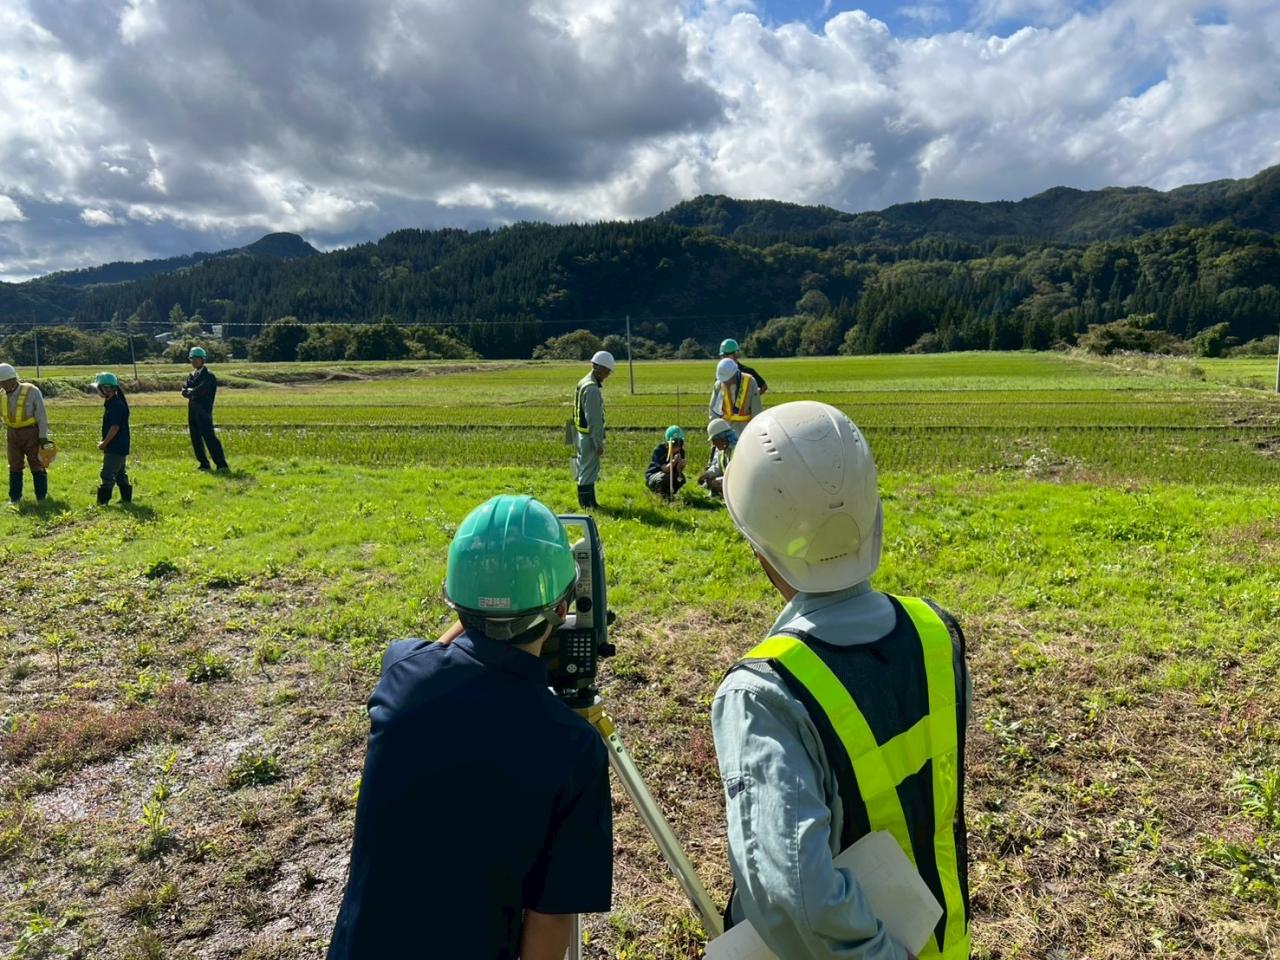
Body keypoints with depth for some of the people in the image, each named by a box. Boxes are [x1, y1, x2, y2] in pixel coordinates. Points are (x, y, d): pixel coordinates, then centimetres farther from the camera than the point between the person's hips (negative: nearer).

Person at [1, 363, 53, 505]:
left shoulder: (32, 391, -14)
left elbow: (42, 415, -12)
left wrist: (43, 436, -13)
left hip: (31, 432, -5)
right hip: (12, 434, 5)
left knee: (37, 465, 3)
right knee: (14, 466, 11)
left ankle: (41, 497, 12)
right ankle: (14, 498, 19)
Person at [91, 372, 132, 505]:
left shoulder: (116, 405, -19)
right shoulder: (111, 404, 13)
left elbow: (115, 427, -22)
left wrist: (104, 443, -15)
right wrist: (105, 443, 16)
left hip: (115, 448, -10)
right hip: (119, 447, 10)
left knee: (107, 475, -9)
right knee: (120, 473, 16)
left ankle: (103, 501, -7)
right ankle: (126, 498, 23)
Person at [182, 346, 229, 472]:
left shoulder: (208, 375, -7)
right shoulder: (191, 375, 17)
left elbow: (199, 391, -18)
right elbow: (184, 392, 9)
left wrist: (190, 391, -1)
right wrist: (193, 393, -8)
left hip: (204, 410, -8)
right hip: (192, 410, 8)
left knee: (209, 437, -14)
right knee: (196, 439, 8)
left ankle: (222, 465, -16)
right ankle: (204, 464, 16)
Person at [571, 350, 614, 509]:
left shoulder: (583, 383, 12)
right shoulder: (592, 389, -20)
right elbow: (594, 420, -22)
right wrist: (599, 443, -18)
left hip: (583, 435, 10)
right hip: (589, 436, -10)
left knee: (586, 469, 15)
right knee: (589, 470, -4)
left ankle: (590, 502, 24)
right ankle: (587, 504, 2)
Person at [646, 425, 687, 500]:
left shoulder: (680, 452, -9)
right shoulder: (659, 450, -24)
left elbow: (678, 472, -13)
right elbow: (665, 469, -32)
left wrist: (681, 465, -34)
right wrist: (674, 461, -47)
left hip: (670, 478, 5)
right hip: (652, 478, -5)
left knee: (681, 479, -23)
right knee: (664, 476, -36)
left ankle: (669, 494, 5)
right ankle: (665, 498, -9)